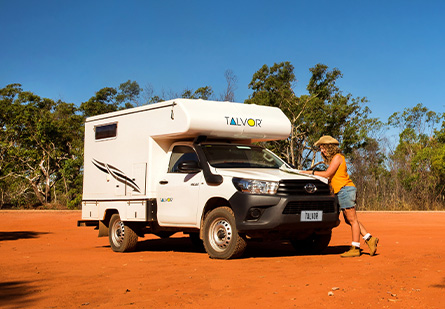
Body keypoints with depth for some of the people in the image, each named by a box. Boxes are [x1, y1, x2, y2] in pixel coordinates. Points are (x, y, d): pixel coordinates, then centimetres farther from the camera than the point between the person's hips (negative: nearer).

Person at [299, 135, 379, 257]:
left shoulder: (337, 157, -7)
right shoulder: (332, 159, 22)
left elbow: (327, 174, -15)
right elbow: (331, 177, 15)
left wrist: (310, 172, -10)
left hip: (345, 189, -10)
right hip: (341, 191, 10)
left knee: (352, 220, -6)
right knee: (349, 220, 11)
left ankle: (355, 248, -5)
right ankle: (370, 239, 14)